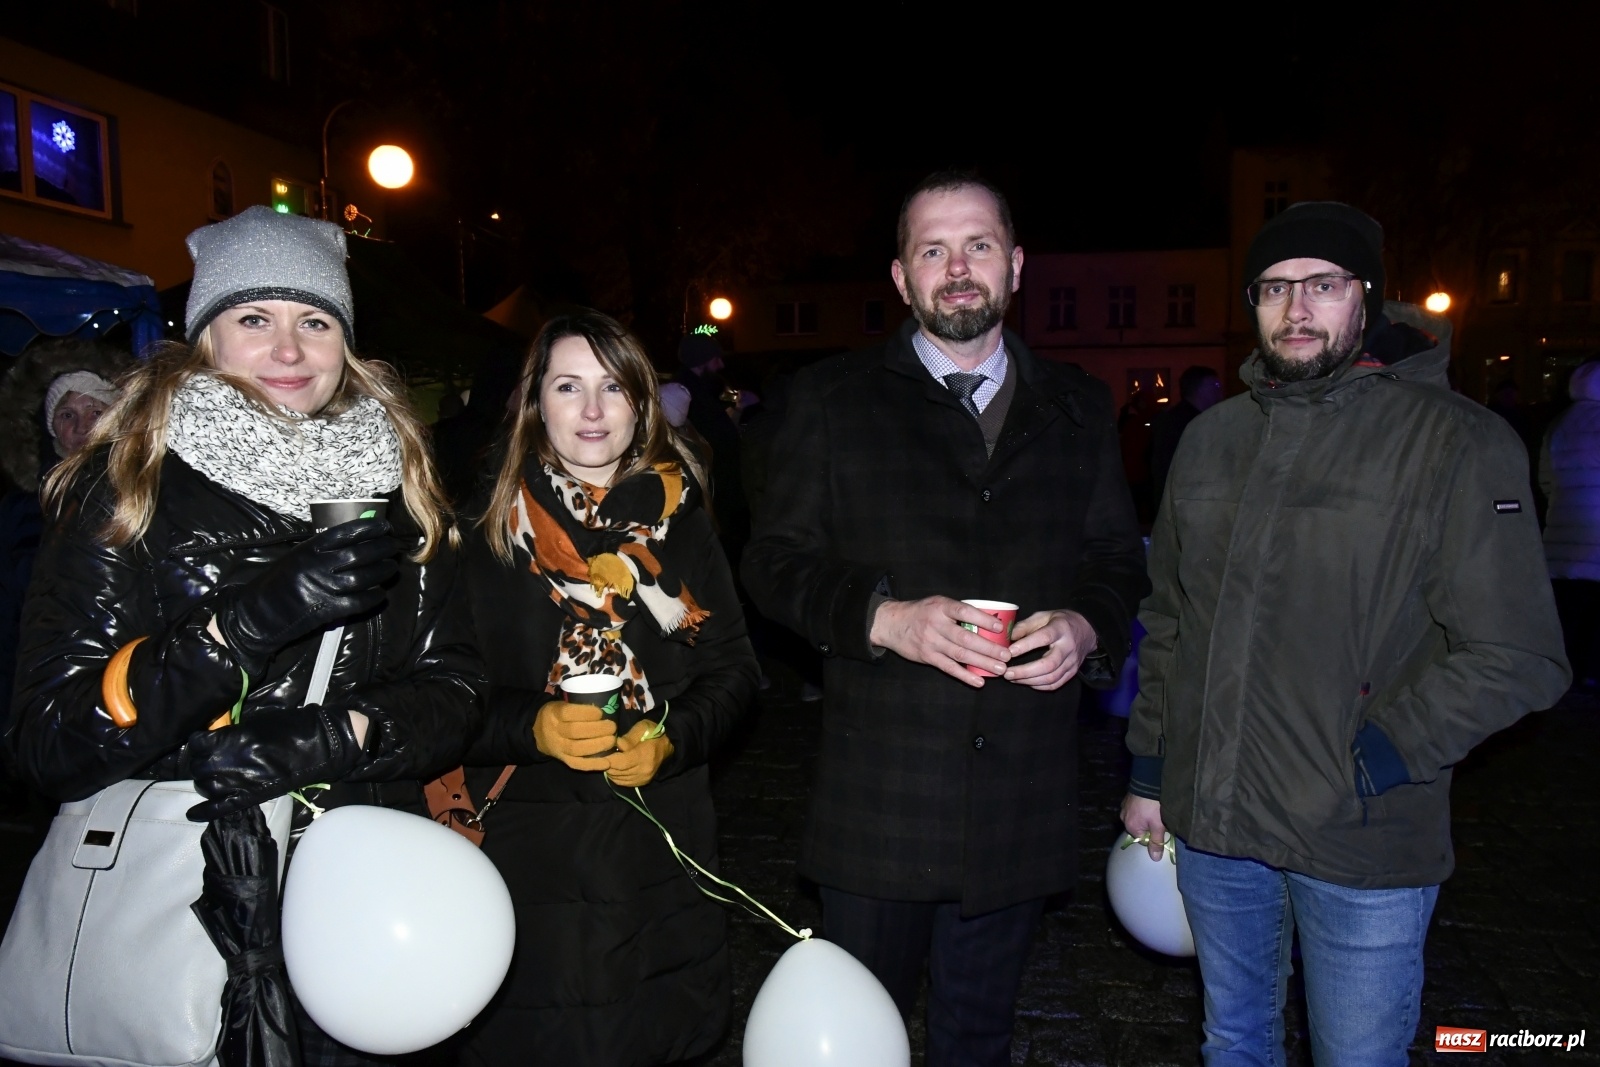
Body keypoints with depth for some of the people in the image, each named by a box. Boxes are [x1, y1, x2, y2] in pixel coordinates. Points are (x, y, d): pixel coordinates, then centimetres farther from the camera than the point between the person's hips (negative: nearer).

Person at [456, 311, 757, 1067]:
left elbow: (732, 669, 2)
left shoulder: (680, 521, 3)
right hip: (527, 846, -1)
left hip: (664, 842, 2)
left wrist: (673, 736, -15)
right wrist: (534, 726, -22)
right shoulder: (491, 533, -2)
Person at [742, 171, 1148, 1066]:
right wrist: (883, 618, -19)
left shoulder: (1079, 409, 9)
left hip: (1021, 802, 3)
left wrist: (1087, 627, -11)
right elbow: (776, 562, -1)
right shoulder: (833, 400, 1)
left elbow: (1122, 563, 12)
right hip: (880, 797, -2)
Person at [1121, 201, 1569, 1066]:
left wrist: (1377, 757, -18)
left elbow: (1516, 658, -10)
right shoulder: (1211, 439, 6)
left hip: (1363, 849, -4)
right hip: (1210, 824, 5)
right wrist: (1149, 772, 12)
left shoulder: (1457, 443, -9)